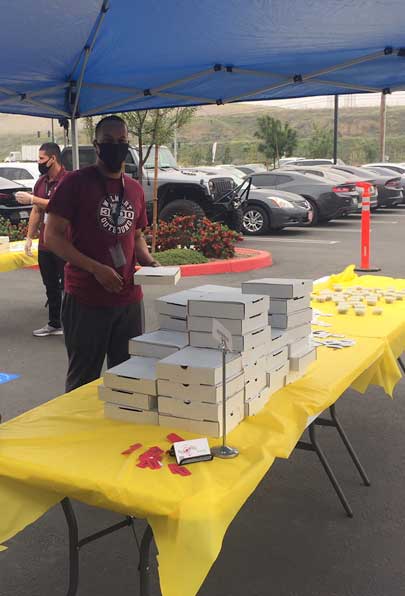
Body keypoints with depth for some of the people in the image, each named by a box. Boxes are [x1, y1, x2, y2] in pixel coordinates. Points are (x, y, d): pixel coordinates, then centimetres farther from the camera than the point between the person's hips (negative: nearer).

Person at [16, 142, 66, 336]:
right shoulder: (41, 182, 12)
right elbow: (36, 212, 16)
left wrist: (32, 199, -21)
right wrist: (29, 237, 11)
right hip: (44, 245, 7)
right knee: (51, 287, 15)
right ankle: (54, 324, 26)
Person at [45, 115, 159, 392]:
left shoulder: (135, 189, 11)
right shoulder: (76, 182, -6)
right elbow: (53, 236, -9)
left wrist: (149, 261, 0)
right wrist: (96, 269, -19)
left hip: (130, 297, 5)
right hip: (86, 299, -5)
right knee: (83, 381, 7)